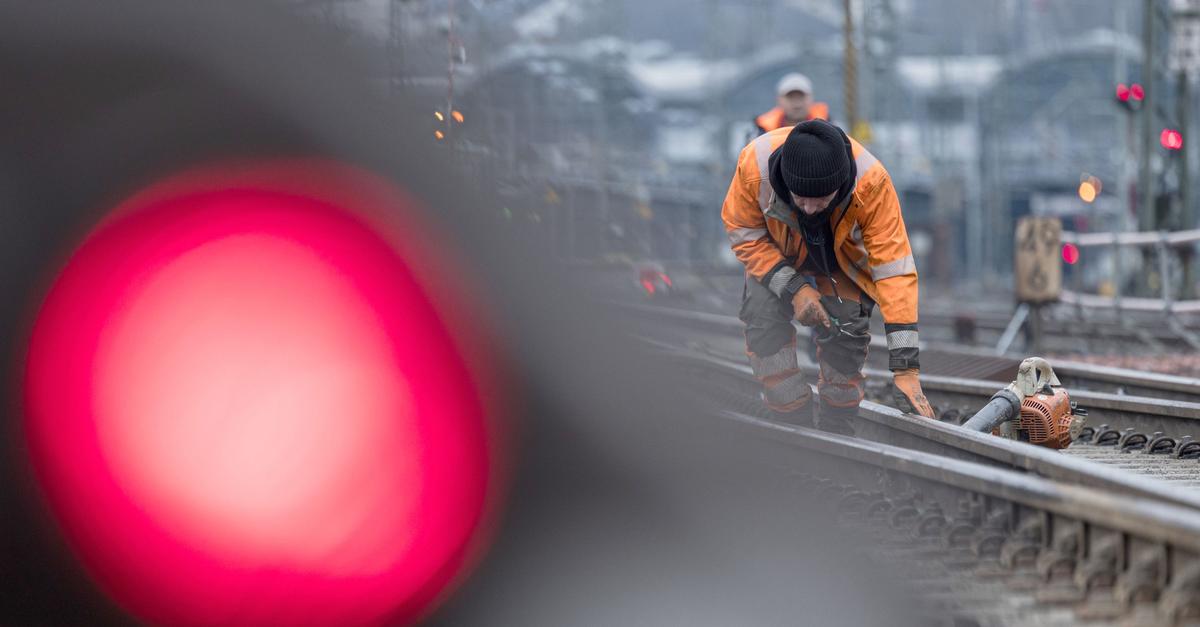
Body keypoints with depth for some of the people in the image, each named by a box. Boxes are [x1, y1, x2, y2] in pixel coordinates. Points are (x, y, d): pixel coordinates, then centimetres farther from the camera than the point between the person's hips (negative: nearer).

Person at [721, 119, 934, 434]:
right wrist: (792, 287, -31)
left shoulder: (871, 182, -41)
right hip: (775, 255, 0)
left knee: (845, 335, -8)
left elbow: (894, 270, -38)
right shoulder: (755, 163, -39)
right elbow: (743, 233, -19)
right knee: (763, 321, -20)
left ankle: (837, 436, 14)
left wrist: (905, 368, -41)